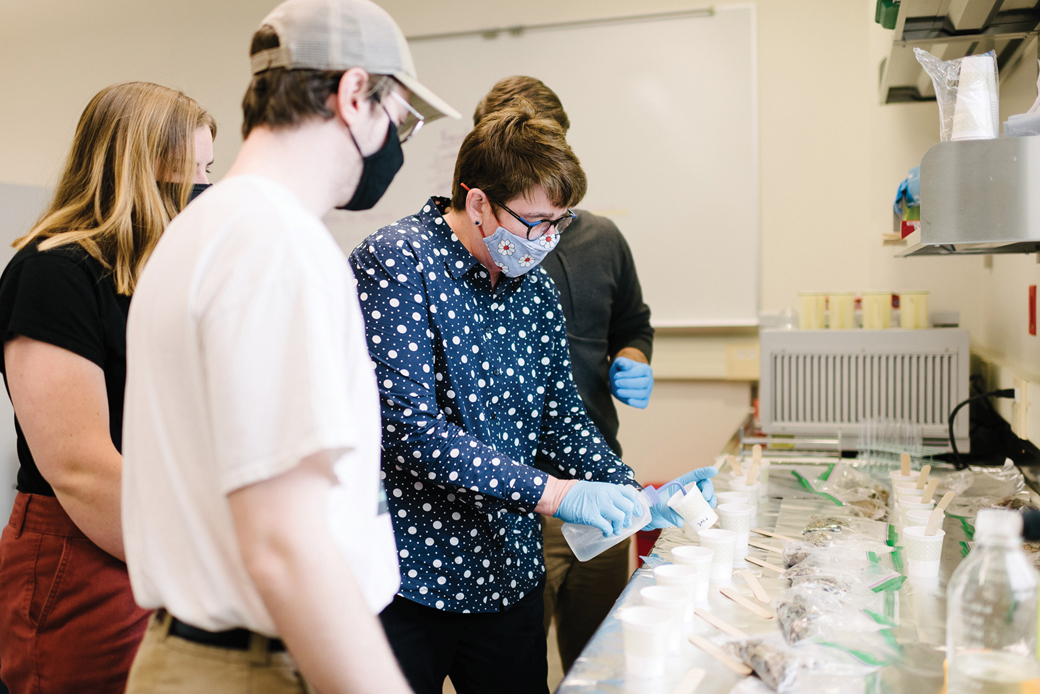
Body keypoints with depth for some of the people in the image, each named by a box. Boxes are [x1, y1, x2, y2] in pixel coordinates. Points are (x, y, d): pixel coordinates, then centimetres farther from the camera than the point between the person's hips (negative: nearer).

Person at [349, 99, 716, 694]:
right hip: (410, 577, -6)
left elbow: (559, 412, 12)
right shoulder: (395, 263, -16)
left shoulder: (536, 287, 6)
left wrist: (632, 492, -2)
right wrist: (549, 493, -25)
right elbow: (409, 426, -24)